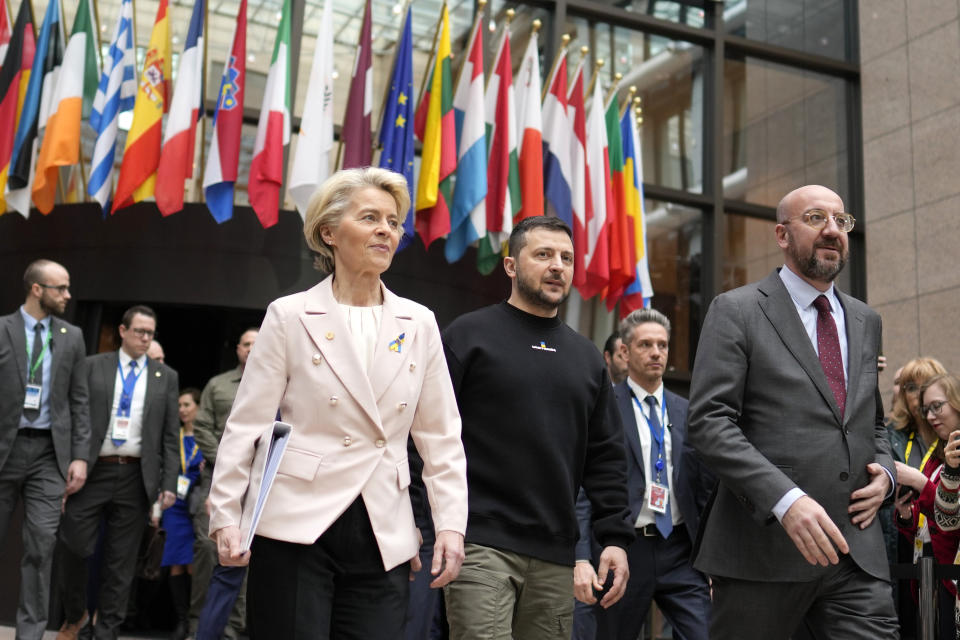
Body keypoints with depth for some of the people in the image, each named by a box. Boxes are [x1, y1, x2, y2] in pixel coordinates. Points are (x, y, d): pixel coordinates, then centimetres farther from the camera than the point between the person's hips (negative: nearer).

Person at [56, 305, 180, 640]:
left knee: (121, 562, 4)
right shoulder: (93, 367, 6)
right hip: (92, 472, -1)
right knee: (74, 549, 1)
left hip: (136, 477, 1)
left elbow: (170, 435, 7)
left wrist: (169, 483, 0)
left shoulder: (166, 377, 9)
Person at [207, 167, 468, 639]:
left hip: (383, 537, 3)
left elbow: (441, 436, 10)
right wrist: (225, 516, -7)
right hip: (296, 529, -2)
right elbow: (246, 425, 0)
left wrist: (450, 524, 2)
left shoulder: (419, 324, 9)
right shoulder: (290, 316, 1)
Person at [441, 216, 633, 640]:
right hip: (480, 543, -5)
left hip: (555, 556, 5)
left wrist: (615, 537, 7)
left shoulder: (586, 357, 16)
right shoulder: (468, 335, 1)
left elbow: (606, 456, 15)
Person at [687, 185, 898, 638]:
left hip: (858, 551, 5)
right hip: (764, 548, -4)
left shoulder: (865, 321, 18)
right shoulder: (736, 311, -1)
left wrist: (885, 471, 5)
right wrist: (786, 499, -22)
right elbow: (709, 423, -10)